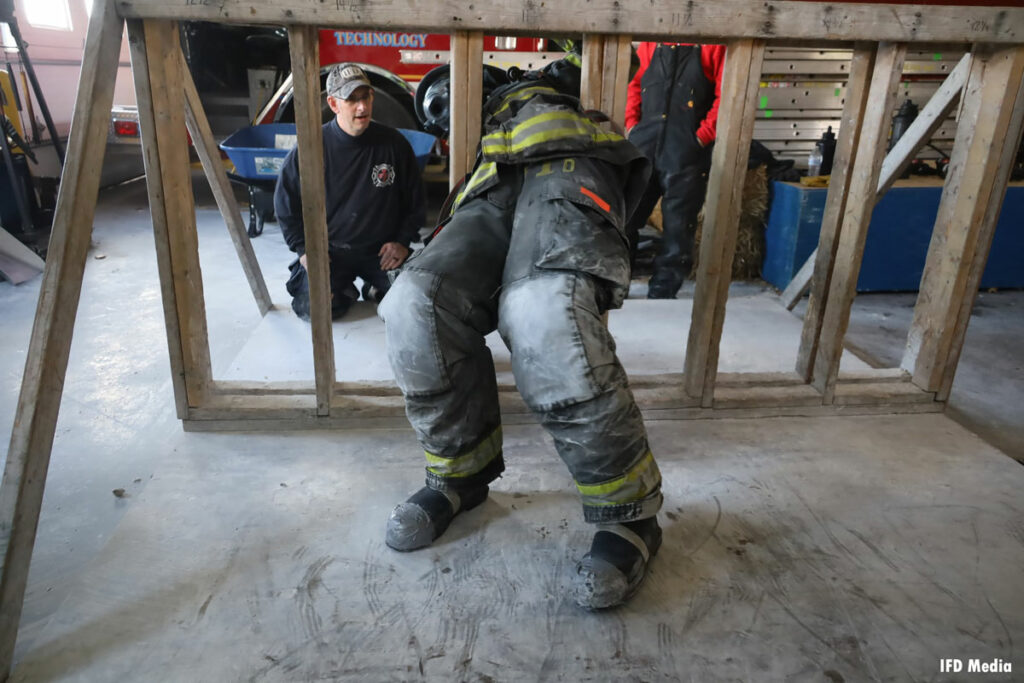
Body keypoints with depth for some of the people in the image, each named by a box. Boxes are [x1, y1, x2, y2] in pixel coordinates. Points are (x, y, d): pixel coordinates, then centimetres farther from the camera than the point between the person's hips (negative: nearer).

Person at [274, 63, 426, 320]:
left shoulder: (393, 143, -3)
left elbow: (415, 200, 7)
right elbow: (286, 203, 5)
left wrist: (403, 241, -3)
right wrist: (303, 248, -2)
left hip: (383, 250, 1)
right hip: (330, 250, -1)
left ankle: (375, 289, 17)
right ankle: (344, 288, 16)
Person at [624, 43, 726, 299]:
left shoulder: (716, 46, 1)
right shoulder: (651, 43, 15)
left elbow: (725, 95, -6)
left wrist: (702, 136, -11)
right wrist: (632, 122, 7)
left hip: (687, 152, -4)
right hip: (643, 144, 4)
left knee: (677, 229, 2)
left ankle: (662, 294, 13)